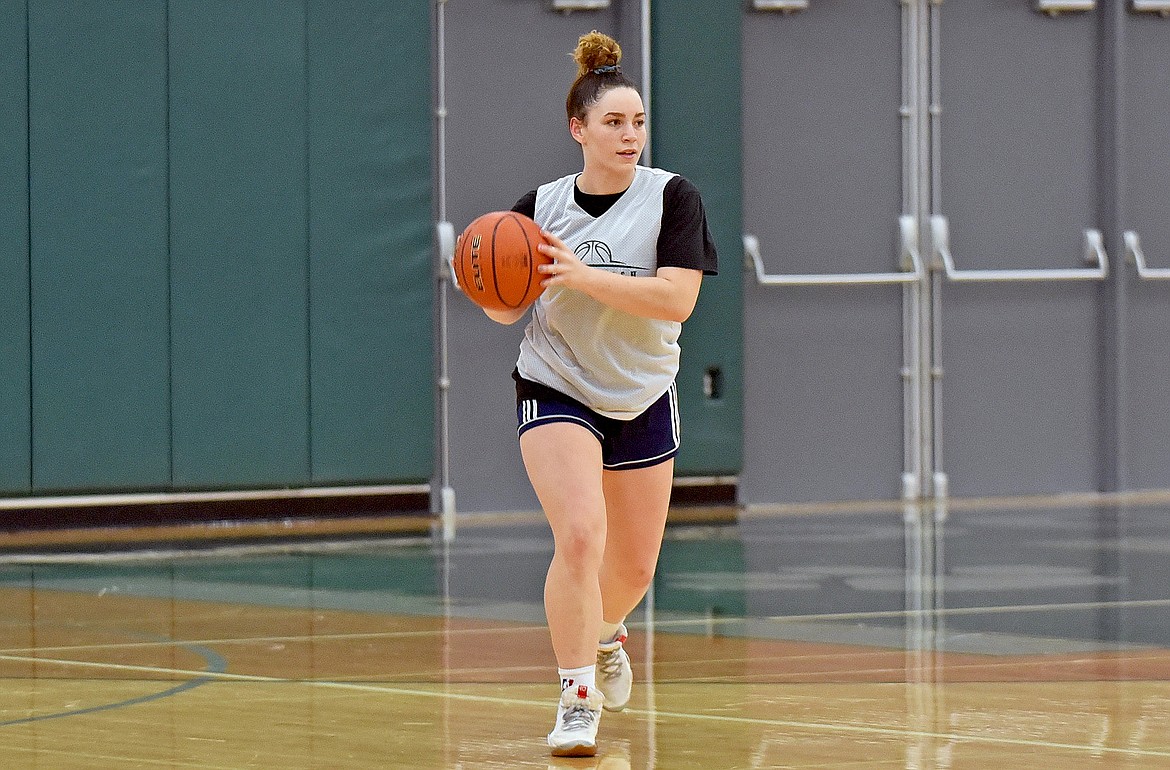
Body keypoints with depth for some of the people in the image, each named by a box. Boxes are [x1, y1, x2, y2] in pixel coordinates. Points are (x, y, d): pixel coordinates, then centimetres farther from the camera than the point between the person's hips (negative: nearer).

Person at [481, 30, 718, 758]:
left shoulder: (672, 197, -10)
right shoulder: (542, 206, -6)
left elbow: (677, 299, -23)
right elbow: (508, 309, 6)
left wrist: (584, 275, -31)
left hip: (644, 400, 2)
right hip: (557, 392, -2)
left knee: (635, 567, 13)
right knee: (580, 536, -24)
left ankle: (605, 632, 48)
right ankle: (577, 700, -15)